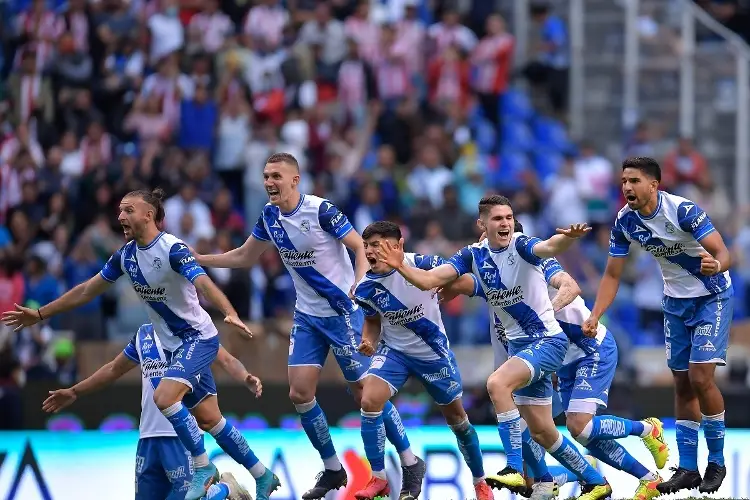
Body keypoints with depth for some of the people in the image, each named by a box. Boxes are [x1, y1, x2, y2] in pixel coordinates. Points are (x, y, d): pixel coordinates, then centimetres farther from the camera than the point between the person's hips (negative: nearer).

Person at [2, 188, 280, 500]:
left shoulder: (172, 249, -21)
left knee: (164, 398, -26)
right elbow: (88, 290, 11)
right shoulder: (126, 255, 1)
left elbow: (204, 284, -35)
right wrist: (40, 314, 13)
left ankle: (203, 467, -9)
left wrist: (230, 314, -53)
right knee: (208, 419, 8)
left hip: (198, 337, -7)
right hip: (175, 345, 7)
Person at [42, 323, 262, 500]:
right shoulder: (144, 334, 17)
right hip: (149, 436, 6)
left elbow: (226, 360, -13)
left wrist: (246, 379, -34)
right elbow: (114, 369, 30)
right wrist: (75, 392, 35)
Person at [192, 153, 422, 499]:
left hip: (343, 312, -6)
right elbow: (244, 257, 15)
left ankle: (410, 464, 10)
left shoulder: (321, 210, -18)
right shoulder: (269, 216, 2)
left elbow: (361, 247, -14)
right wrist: (194, 259, 9)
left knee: (365, 392, -4)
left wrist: (359, 286, -31)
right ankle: (332, 470, 14)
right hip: (307, 315, 6)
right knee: (299, 393, -1)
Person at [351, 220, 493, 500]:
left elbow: (467, 282, -12)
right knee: (369, 401, -22)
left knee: (457, 417, 10)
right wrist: (368, 341, -13)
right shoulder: (366, 289, -13)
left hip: (434, 352, -2)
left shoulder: (421, 265, -23)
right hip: (394, 351, 2)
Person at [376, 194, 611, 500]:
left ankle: (516, 471, -29)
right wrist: (400, 266, -23)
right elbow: (429, 280, -5)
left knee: (497, 383, -30)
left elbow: (549, 247, -38)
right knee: (541, 432, 13)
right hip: (519, 344, 8)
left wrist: (567, 238, -59)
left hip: (548, 340, -8)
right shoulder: (474, 255, 1)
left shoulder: (520, 246, -15)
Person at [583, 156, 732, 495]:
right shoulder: (624, 221, -10)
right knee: (682, 385, 6)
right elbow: (612, 275, -1)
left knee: (701, 378, -15)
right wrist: (594, 317, -12)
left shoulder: (682, 210, -27)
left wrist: (715, 265, -53)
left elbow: (723, 254, -30)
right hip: (676, 302, 6)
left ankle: (716, 462, 0)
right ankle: (687, 469, 12)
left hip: (711, 297, -6)